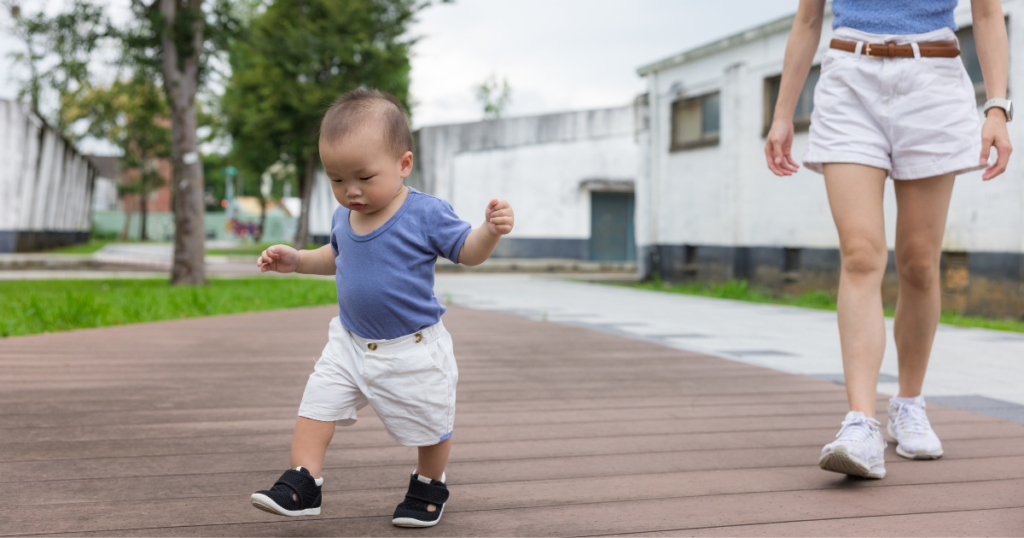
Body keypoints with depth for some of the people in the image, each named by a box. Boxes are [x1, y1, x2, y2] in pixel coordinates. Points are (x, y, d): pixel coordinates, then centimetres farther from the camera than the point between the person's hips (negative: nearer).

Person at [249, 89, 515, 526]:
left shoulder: (426, 214, -19)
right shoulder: (343, 217, 0)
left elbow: (466, 251, -11)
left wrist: (490, 230, -31)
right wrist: (296, 260, 6)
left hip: (412, 348, -5)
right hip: (350, 341, 5)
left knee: (429, 423, 10)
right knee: (317, 403, -3)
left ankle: (429, 486, 35)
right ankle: (302, 483, 4)